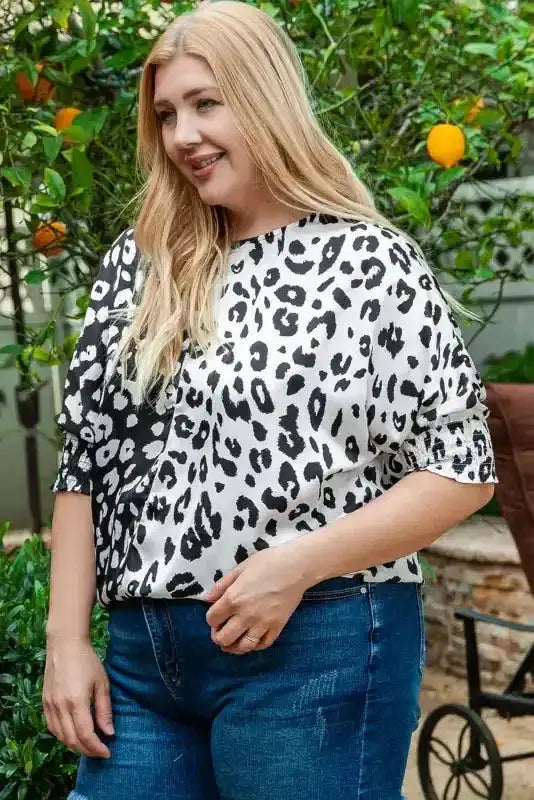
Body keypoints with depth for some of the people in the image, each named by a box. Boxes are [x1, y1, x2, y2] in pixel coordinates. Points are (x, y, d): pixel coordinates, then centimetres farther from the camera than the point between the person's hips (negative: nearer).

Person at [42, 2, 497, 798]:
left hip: (319, 650, -4)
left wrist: (298, 563, -17)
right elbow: (86, 457, 8)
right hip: (141, 655, 5)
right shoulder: (137, 266, 7)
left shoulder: (372, 263, -6)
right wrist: (67, 637, 3)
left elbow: (462, 470, -7)